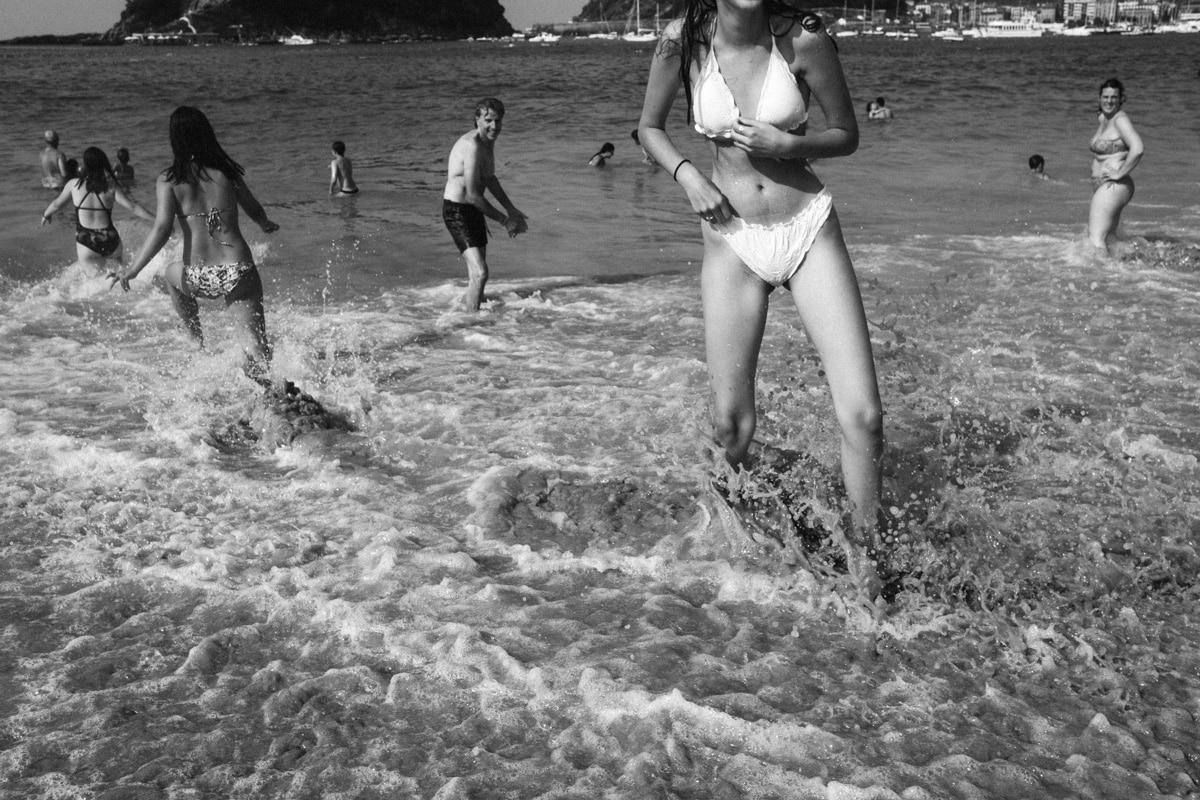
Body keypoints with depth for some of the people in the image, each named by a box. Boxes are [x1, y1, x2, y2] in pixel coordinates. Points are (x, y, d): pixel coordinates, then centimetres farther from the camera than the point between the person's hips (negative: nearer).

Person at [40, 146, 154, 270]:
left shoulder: (74, 185, 2)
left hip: (86, 243, -1)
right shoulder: (111, 187, -2)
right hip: (110, 241, 1)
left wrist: (46, 214, 38)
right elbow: (133, 206, -7)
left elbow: (57, 203, 17)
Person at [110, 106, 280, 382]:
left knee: (173, 274, 36)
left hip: (199, 280, 0)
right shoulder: (226, 170, 5)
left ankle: (199, 341, 35)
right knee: (259, 348, 6)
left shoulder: (169, 179, -1)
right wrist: (267, 225, 41)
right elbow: (254, 209, 19)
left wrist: (132, 270, -7)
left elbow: (162, 228, -11)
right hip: (238, 273, 0)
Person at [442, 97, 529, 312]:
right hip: (456, 211, -10)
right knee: (480, 273, -18)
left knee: (476, 275, 19)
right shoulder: (472, 146, -23)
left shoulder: (488, 142, 8)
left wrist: (511, 210, 22)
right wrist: (504, 220, -19)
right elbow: (473, 195, -26)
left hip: (474, 210, 10)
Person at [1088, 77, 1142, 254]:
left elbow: (1137, 149, -26)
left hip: (1114, 187, -10)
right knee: (1106, 238, 16)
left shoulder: (1120, 119, -13)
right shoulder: (1103, 119, 14)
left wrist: (1119, 173, -19)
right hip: (1101, 187, 10)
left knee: (1096, 241, -15)